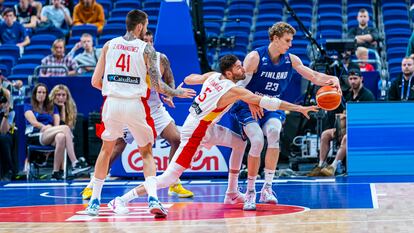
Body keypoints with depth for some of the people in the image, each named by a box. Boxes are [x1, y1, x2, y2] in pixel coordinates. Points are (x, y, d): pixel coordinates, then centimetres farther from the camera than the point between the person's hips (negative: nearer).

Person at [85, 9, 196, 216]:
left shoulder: (109, 45, 7)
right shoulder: (147, 49, -1)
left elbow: (95, 81, 8)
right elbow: (157, 85, -4)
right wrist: (176, 93, 14)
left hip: (112, 103, 2)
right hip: (135, 104, -2)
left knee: (106, 149, 22)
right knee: (146, 153, 13)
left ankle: (94, 201, 21)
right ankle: (153, 199, -6)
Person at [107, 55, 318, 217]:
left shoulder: (212, 76, 0)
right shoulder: (234, 90, -21)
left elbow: (189, 79, 17)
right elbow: (267, 102, -21)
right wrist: (300, 108, -18)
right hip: (193, 133, -10)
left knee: (240, 143, 17)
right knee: (170, 177, -12)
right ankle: (123, 199, -9)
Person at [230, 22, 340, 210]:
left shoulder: (291, 60, 0)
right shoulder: (255, 57, -13)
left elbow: (313, 76, -2)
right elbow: (240, 85, -14)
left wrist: (332, 79, -22)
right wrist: (251, 103, -32)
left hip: (272, 109, 3)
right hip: (248, 107, -3)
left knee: (273, 131, -31)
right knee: (258, 141, -28)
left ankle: (267, 188, -26)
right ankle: (250, 192, -11)